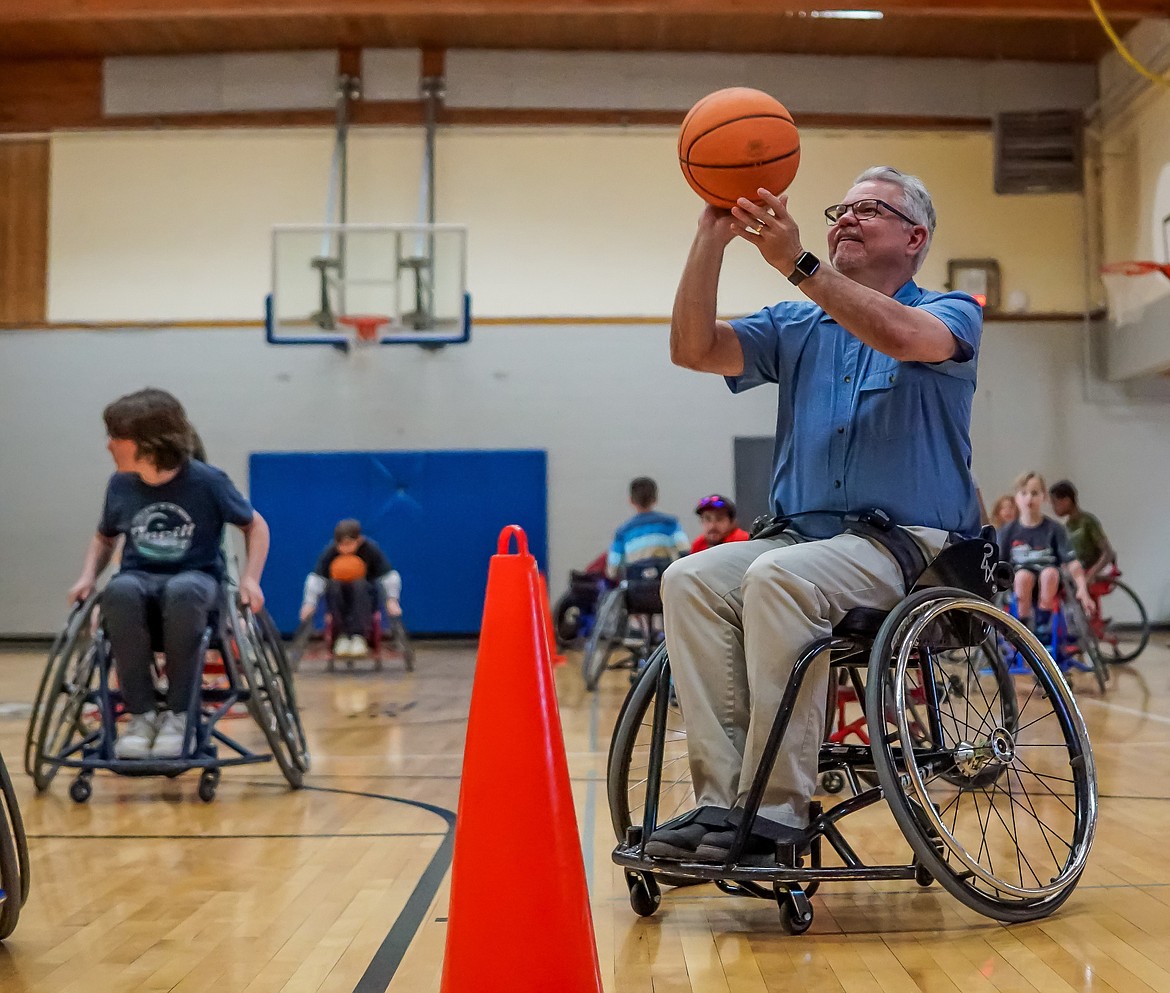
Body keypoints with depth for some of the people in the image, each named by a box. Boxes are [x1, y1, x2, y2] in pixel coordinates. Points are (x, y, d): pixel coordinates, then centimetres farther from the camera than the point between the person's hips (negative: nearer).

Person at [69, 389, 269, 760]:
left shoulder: (207, 482, -10)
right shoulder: (120, 485, 1)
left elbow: (255, 525, 3)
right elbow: (104, 538, 19)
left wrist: (250, 578, -11)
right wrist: (88, 577, 0)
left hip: (196, 577, -2)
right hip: (141, 577, 3)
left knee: (182, 592, -41)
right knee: (119, 591, -36)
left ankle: (178, 714, -25)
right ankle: (142, 713, -24)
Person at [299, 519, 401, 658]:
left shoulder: (371, 549, -16)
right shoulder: (330, 552, -14)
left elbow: (389, 575, -15)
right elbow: (316, 578, -15)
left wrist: (392, 600, -25)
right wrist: (309, 603, -24)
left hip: (364, 595, -1)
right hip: (338, 602, 1)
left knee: (360, 584, -34)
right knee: (333, 585, -32)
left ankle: (358, 636, -29)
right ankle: (342, 635, -22)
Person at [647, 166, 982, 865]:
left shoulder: (951, 314, 3)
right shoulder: (797, 329, 17)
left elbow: (898, 335, -22)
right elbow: (695, 349, 1)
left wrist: (797, 263, -29)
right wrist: (712, 238, -8)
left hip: (911, 544, -5)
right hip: (803, 536, 5)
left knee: (777, 577, -33)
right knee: (691, 579, -22)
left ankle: (778, 810, -28)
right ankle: (722, 799, -24)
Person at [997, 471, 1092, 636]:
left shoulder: (1054, 529, 2)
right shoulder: (1007, 531, 4)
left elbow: (1072, 562, -4)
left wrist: (1082, 589, -17)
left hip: (1049, 585, 0)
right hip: (1018, 583, 0)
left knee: (1050, 572, -34)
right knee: (1024, 575, -34)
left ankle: (1042, 623, -20)